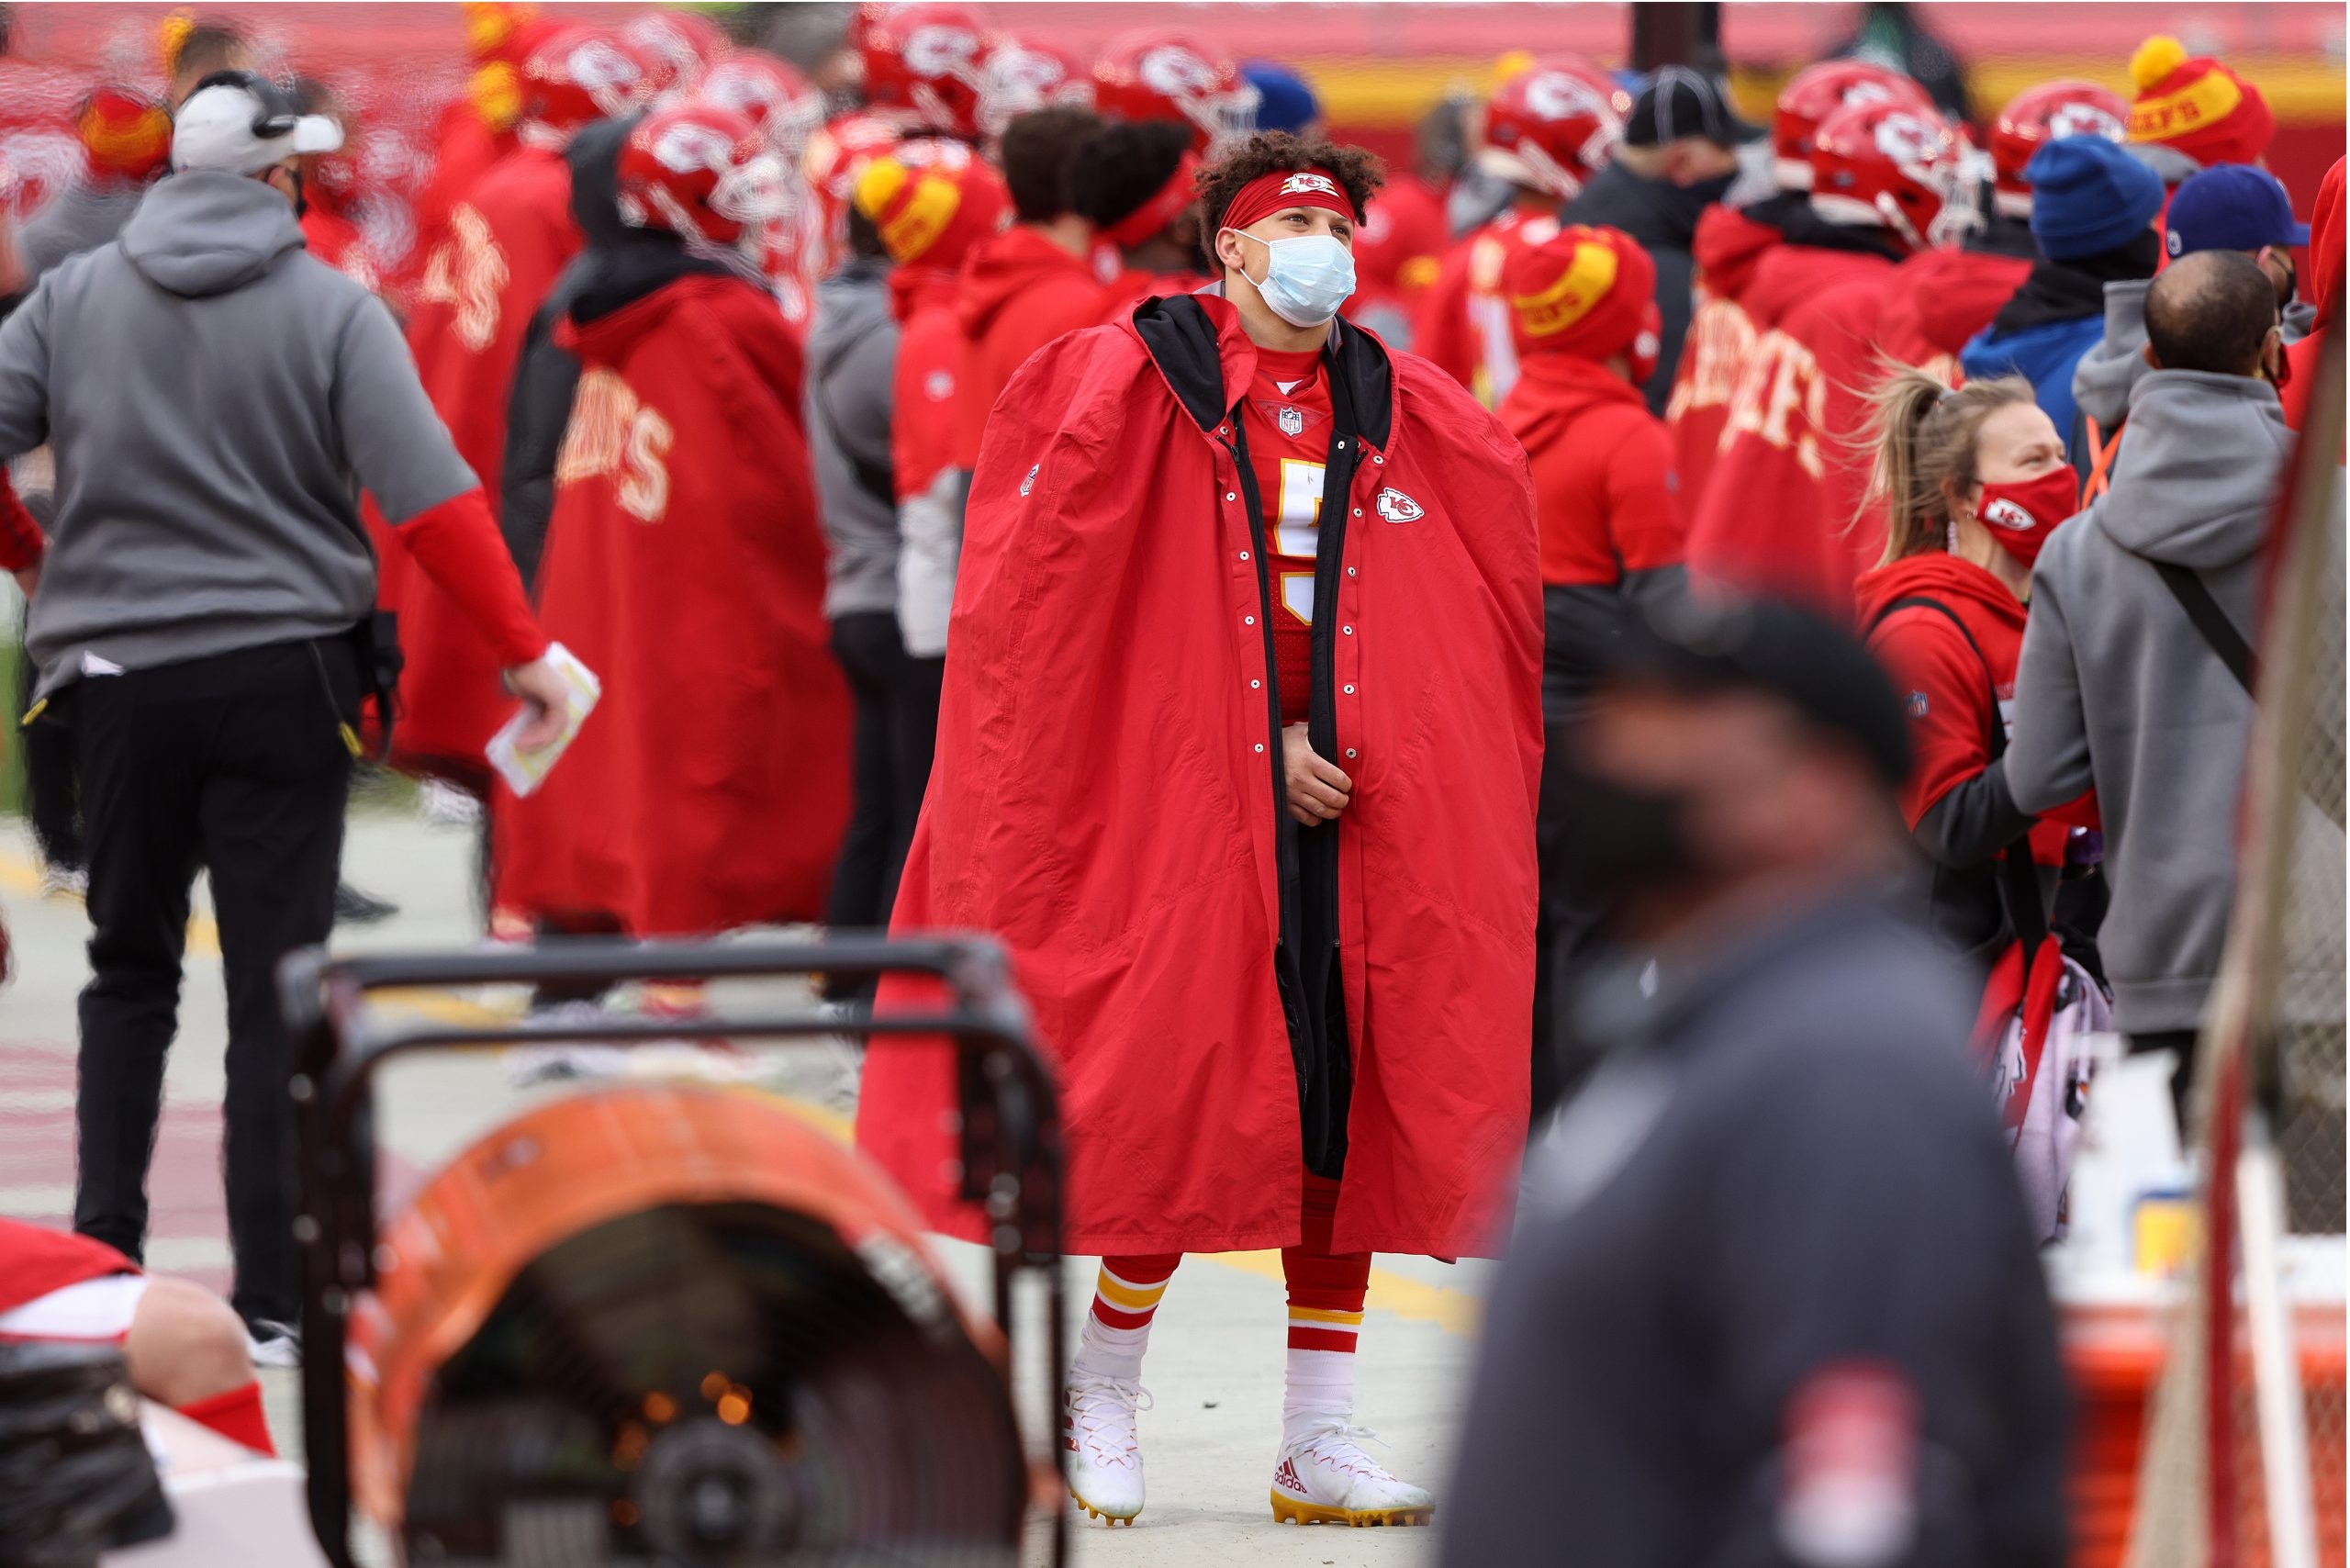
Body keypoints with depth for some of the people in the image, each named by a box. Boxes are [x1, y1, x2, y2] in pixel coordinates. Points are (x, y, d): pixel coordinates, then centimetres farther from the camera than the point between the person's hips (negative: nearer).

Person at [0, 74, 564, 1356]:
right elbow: (432, 499, -12)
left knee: (129, 967, 19)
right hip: (284, 674, -2)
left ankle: (104, 1246, 11)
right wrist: (521, 651, -8)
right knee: (276, 986, 2)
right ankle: (272, 1296, 1)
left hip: (119, 673, 2)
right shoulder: (332, 310, -5)